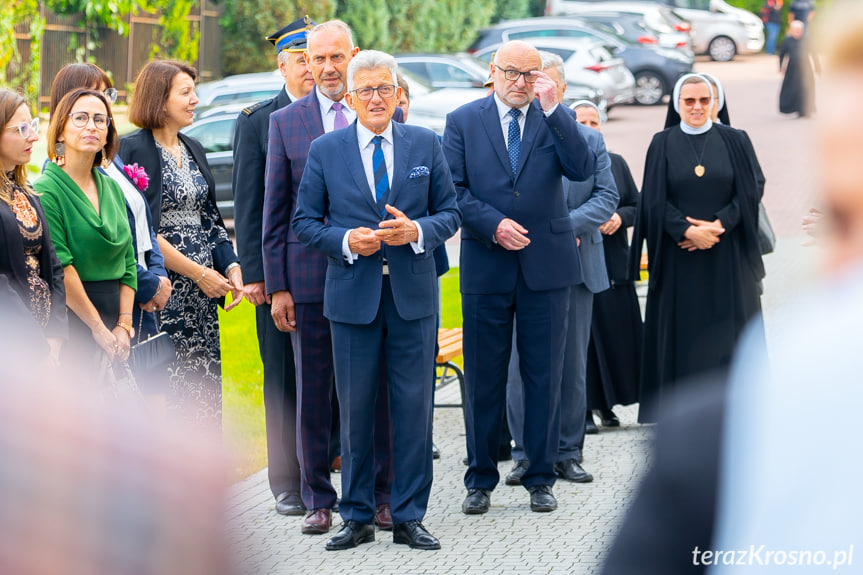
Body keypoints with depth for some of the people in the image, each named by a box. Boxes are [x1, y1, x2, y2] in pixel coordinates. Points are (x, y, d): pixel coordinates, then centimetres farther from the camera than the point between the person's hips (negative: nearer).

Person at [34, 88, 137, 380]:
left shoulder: (112, 188, 14)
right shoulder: (46, 190, -7)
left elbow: (128, 262, 14)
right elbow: (60, 270, -13)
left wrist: (124, 324, 2)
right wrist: (98, 328, -12)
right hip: (71, 321, -6)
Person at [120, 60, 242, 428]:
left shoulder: (193, 150, 16)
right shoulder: (135, 149, -9)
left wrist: (230, 266, 1)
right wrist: (197, 273, -14)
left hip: (202, 288, 7)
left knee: (204, 386, 5)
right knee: (167, 386, -7)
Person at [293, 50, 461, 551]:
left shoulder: (426, 145, 7)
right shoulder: (325, 150, 5)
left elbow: (450, 213, 8)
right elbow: (305, 221, 6)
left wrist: (417, 231, -12)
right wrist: (345, 241, -11)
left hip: (413, 296, 0)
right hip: (352, 296, 0)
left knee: (414, 407, 1)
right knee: (355, 410, 4)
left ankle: (409, 518, 9)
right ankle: (358, 518, 13)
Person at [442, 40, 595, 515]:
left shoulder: (555, 120, 5)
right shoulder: (463, 121, 4)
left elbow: (583, 169, -11)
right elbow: (453, 189, -1)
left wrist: (551, 107, -15)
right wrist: (493, 225, -15)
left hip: (546, 263, 0)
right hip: (486, 266, 0)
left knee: (545, 377, 4)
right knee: (483, 378, 5)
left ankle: (540, 479, 13)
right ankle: (480, 480, 15)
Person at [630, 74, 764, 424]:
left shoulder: (734, 141, 7)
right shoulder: (663, 145, 6)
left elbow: (749, 192, 1)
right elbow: (655, 199, 0)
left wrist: (717, 226, -13)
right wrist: (688, 231, -14)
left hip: (727, 255, 0)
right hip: (679, 256, 0)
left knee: (727, 329, -1)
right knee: (682, 329, -1)